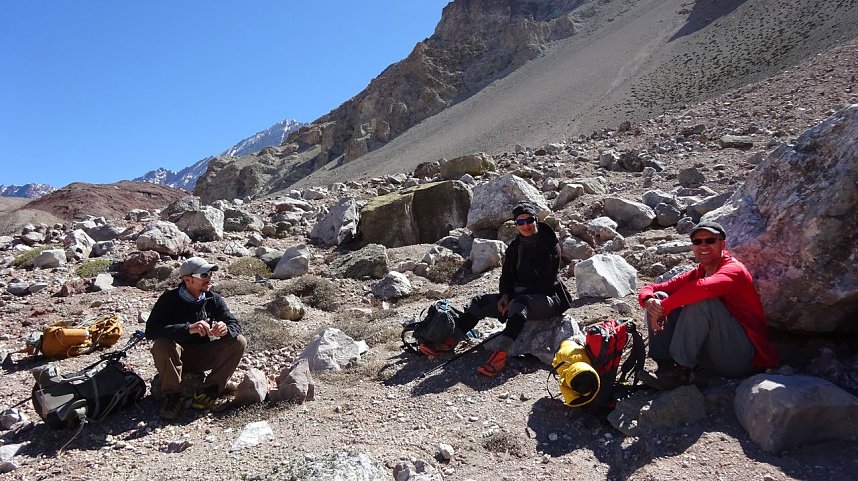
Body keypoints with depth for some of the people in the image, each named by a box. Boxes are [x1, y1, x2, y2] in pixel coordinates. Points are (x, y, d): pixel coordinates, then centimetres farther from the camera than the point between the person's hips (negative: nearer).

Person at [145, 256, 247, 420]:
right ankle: (172, 396, -15)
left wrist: (226, 330, -32)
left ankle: (206, 393, -13)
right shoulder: (169, 299, -15)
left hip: (203, 356, 4)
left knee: (239, 342, -17)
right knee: (161, 345, -35)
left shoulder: (214, 299, -3)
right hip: (178, 356, -3)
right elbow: (151, 331, -28)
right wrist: (188, 329, -42)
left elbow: (235, 324, -5)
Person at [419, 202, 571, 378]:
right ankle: (450, 342, -12)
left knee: (519, 304, -39)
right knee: (480, 302, -6)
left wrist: (514, 298, -17)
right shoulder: (514, 246, 11)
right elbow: (507, 275, 13)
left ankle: (500, 356, -50)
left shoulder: (550, 244, -9)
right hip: (518, 296, 7)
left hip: (546, 298, -7)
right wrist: (505, 295, -9)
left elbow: (547, 281, -16)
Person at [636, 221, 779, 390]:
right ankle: (665, 367, -17)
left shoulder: (734, 270, -11)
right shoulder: (696, 274, 10)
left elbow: (703, 287, -35)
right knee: (659, 298, -3)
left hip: (742, 357, -7)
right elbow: (650, 289, 3)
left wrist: (663, 307, -28)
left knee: (700, 300, -29)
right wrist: (649, 301, -21)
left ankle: (680, 371, -27)